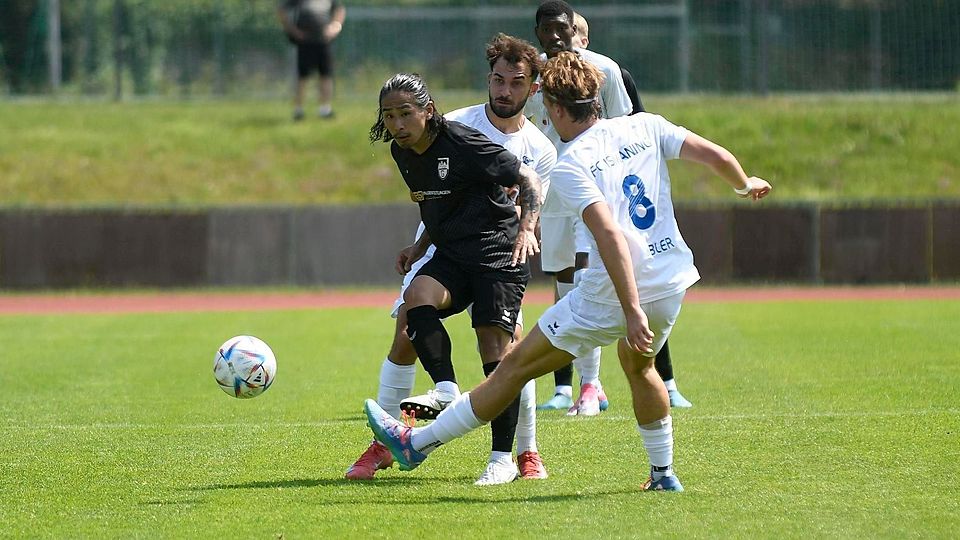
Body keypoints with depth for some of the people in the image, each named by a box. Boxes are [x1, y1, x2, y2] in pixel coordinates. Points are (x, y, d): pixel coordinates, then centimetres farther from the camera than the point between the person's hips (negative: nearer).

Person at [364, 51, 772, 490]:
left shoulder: (569, 167, -11)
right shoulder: (645, 127, 4)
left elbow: (609, 234, -22)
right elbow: (715, 155, 3)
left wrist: (632, 311, -26)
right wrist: (745, 185, 25)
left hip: (610, 297, -5)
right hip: (672, 283, 5)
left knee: (516, 366, 6)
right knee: (638, 365, 35)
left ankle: (417, 443, 15)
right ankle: (663, 473, 38)